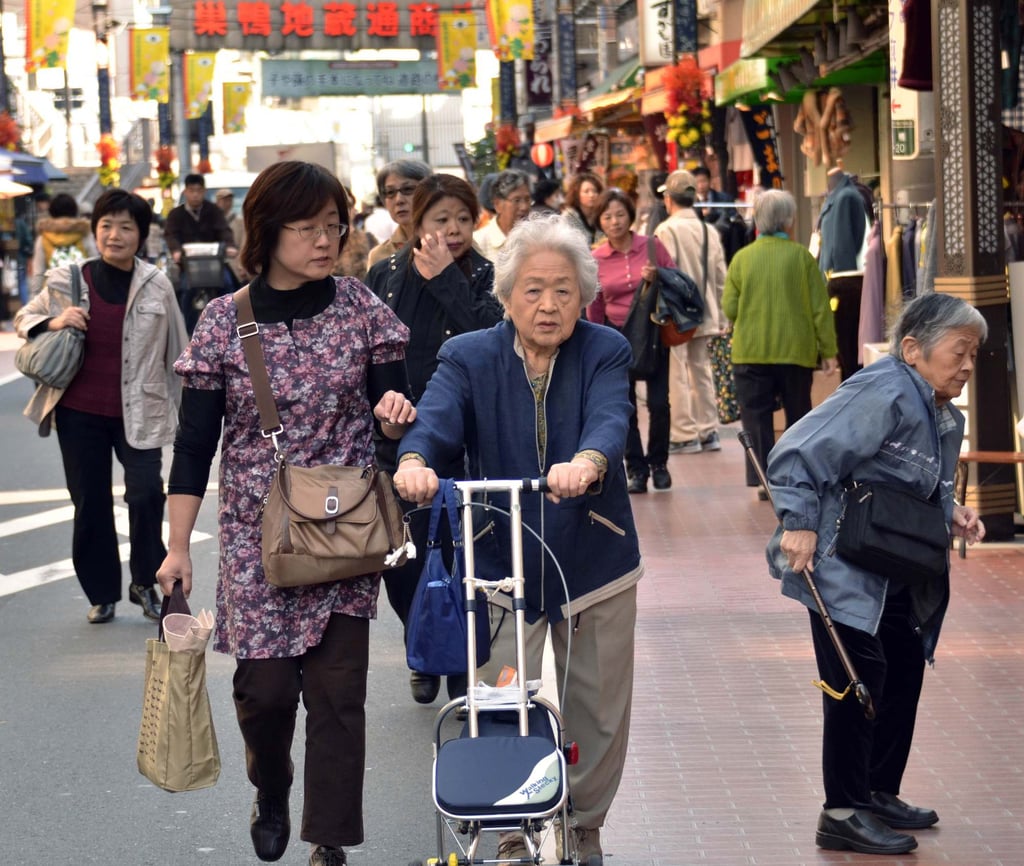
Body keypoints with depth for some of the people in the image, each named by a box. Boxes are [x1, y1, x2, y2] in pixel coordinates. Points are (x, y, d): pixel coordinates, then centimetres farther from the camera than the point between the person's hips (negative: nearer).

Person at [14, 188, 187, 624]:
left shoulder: (157, 286, -4)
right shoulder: (65, 281, -4)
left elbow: (175, 350, 6)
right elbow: (25, 318, 10)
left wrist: (182, 404, 10)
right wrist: (52, 322, -11)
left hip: (138, 412, -1)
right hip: (79, 412, 1)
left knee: (146, 494, -13)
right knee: (89, 504, 8)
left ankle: (145, 582, 10)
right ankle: (102, 594, 24)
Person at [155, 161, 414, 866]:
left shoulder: (361, 308, -1)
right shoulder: (225, 321, -3)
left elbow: (388, 414, 6)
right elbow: (196, 439, 0)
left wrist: (395, 413, -19)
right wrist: (178, 546, -1)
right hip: (257, 535, 0)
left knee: (337, 689, -3)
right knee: (265, 686, 1)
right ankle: (272, 794, 32)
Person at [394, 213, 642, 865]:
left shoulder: (605, 352, -3)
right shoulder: (470, 358, -2)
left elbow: (611, 419, -23)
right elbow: (438, 417, -20)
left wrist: (586, 462, -47)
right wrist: (416, 460, -45)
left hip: (594, 563, 1)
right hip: (503, 566, -1)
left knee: (599, 714, 10)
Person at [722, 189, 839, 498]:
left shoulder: (742, 258, -2)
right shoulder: (802, 257, -5)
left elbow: (729, 308, 0)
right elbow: (821, 308, -3)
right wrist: (828, 351, 3)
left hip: (750, 352, 0)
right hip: (796, 351, 0)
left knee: (757, 418, 4)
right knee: (798, 415, 13)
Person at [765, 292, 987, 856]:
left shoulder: (943, 417, 11)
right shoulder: (883, 394, -20)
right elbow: (798, 453, -24)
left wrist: (951, 514, 6)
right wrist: (799, 524, -27)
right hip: (846, 571, -10)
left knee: (904, 674, 14)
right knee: (860, 680, -10)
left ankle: (879, 794, 28)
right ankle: (843, 814, -1)